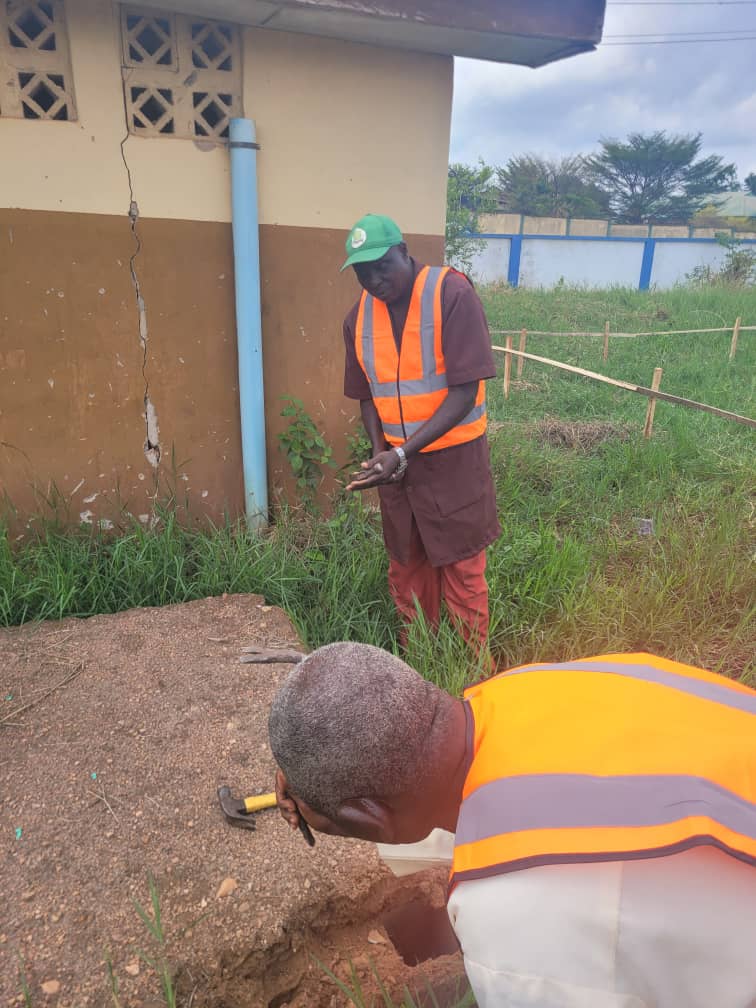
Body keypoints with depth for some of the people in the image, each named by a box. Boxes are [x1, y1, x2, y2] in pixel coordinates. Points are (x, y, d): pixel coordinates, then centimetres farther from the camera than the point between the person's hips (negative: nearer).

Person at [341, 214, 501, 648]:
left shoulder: (453, 294, -16)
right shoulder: (359, 316, 1)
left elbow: (465, 391, -19)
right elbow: (367, 394, 9)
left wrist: (402, 453, -25)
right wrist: (380, 450, -10)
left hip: (453, 458, -5)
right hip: (396, 460, 5)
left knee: (462, 571, 5)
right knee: (407, 569, 15)